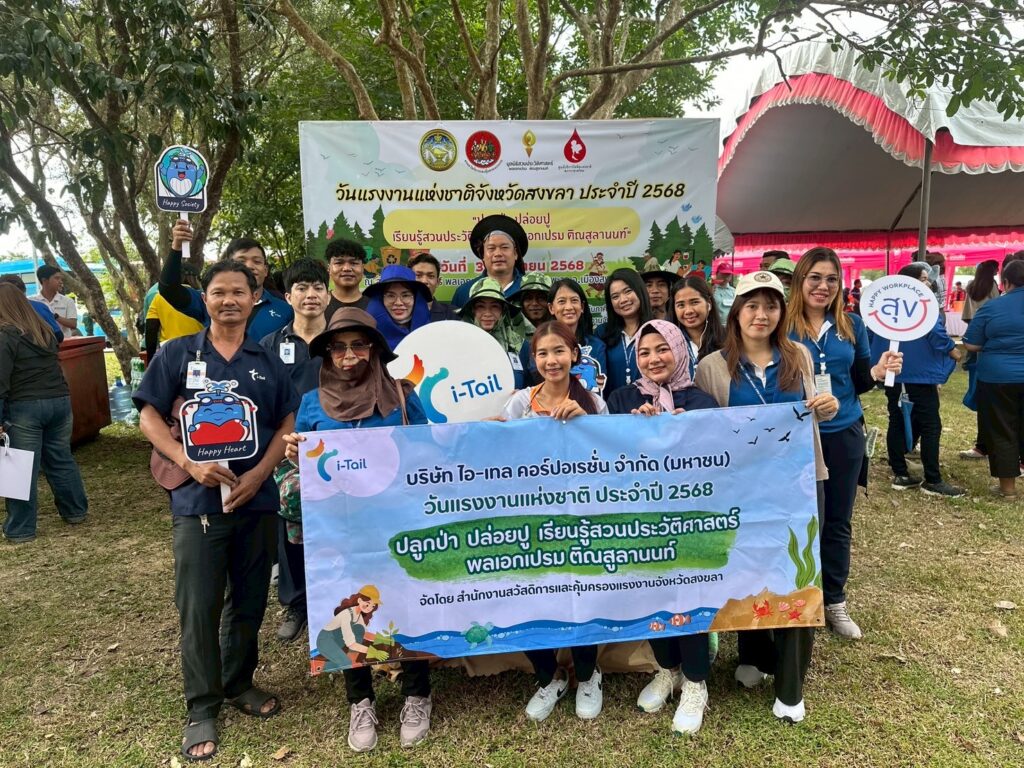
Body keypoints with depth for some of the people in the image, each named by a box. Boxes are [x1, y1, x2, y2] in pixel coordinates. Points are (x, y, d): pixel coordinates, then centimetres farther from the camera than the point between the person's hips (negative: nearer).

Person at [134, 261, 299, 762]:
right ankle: (202, 708, 18)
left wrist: (258, 475, -8)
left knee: (249, 601, 12)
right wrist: (190, 464, -15)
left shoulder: (268, 363, 7)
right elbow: (149, 416, -1)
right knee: (199, 606, 3)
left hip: (257, 498, 3)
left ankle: (239, 684, 32)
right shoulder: (177, 354, 2)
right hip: (197, 499, -2)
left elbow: (288, 425, 6)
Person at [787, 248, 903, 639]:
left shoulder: (852, 325, 4)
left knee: (838, 522, 14)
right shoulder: (783, 325, -8)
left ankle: (834, 601, 30)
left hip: (845, 434, 4)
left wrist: (879, 371, -11)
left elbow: (858, 381, 9)